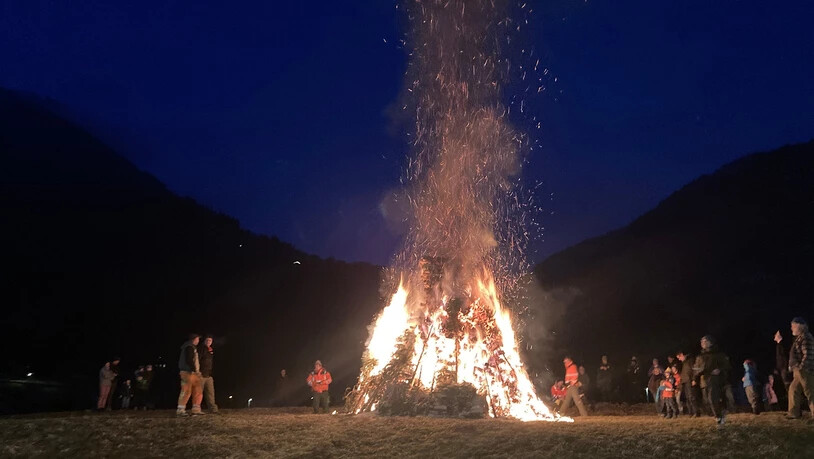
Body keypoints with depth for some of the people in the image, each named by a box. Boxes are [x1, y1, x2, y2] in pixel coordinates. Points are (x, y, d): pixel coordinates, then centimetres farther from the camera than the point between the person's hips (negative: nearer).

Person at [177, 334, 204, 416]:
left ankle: (196, 409, 10)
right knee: (186, 391, -10)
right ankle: (180, 410, -6)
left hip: (193, 373, 10)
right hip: (188, 372, -10)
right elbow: (188, 360, -21)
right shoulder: (189, 347, -11)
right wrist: (195, 369, -21)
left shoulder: (192, 347, 20)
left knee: (197, 391, 8)